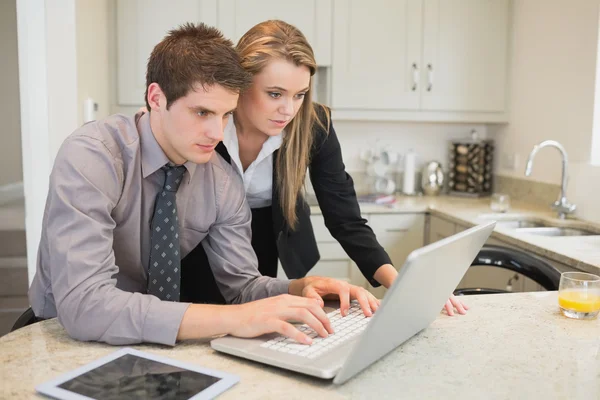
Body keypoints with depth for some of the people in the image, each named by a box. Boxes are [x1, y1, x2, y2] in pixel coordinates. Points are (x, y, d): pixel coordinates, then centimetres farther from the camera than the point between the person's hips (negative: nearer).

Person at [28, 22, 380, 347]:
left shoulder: (223, 180, -8)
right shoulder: (91, 157, -24)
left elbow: (242, 284, -2)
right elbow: (83, 304, -33)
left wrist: (302, 290, -22)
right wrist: (232, 319, -39)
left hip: (153, 343, 3)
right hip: (63, 340, -3)